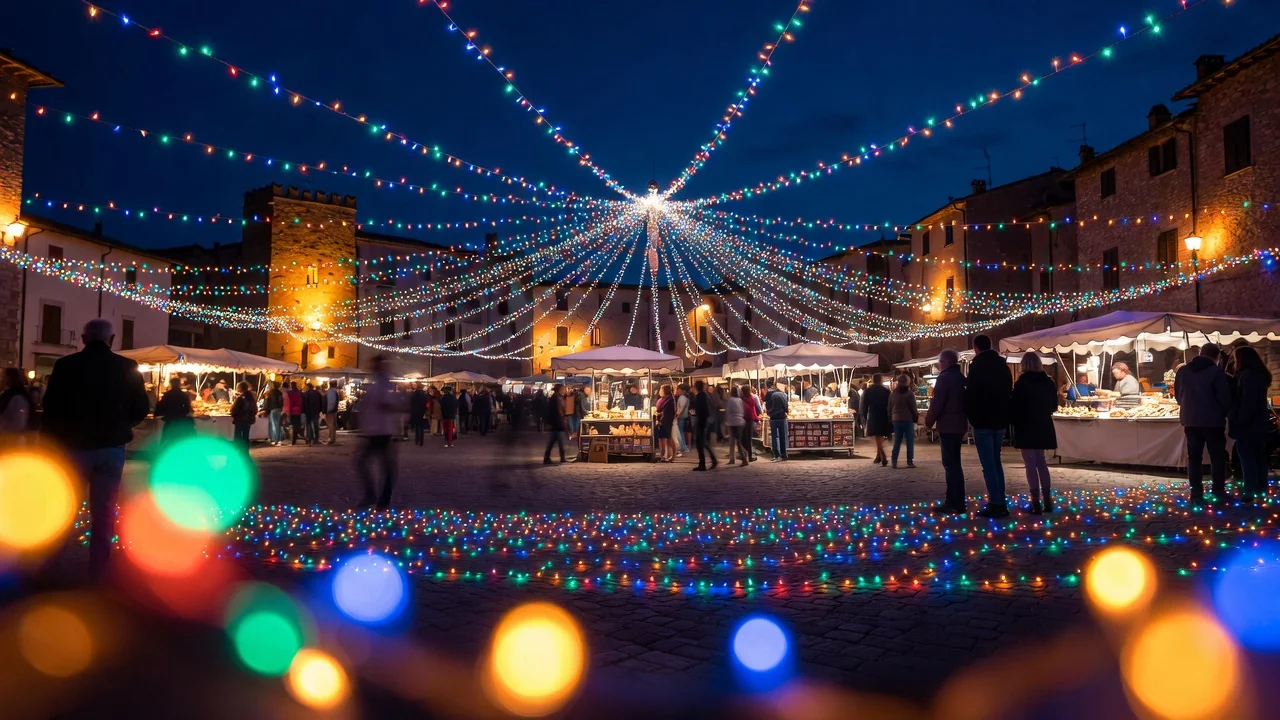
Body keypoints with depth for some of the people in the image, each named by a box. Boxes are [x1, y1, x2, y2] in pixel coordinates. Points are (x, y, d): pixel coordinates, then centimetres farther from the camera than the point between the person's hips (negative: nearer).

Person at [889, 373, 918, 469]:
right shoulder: (909, 394, -10)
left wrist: (891, 419, 16)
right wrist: (916, 417, 7)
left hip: (896, 420, 4)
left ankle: (894, 462, 4)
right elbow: (914, 408, -7)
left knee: (897, 442, 7)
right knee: (910, 441, 3)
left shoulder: (892, 394, 4)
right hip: (908, 420, -4)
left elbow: (890, 408, 8)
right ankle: (910, 462, 1)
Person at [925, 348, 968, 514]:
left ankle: (956, 504, -7)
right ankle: (953, 501, 19)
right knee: (952, 463, 15)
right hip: (959, 424, 9)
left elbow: (937, 402, -17)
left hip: (948, 426, -9)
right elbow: (963, 400, 18)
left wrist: (929, 421, -5)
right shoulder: (961, 377, 15)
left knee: (951, 464, -8)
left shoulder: (945, 377, -13)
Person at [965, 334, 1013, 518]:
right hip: (1000, 420, 7)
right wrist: (1004, 415, 18)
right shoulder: (1003, 365, 12)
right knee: (996, 462, 14)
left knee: (988, 464, -4)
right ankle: (1001, 503, 14)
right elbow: (1009, 392, 15)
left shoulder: (977, 365, -11)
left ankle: (995, 504, -5)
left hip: (983, 421, -7)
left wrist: (971, 415, 0)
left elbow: (971, 393, -15)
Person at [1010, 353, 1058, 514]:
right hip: (1043, 426, 6)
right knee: (1041, 462, 16)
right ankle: (1047, 501, 15)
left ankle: (1036, 503, -4)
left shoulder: (1022, 382, -12)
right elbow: (1053, 405, 14)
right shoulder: (1048, 382, 6)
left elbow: (1015, 405, -13)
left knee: (1031, 464, -3)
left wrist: (1013, 421, 3)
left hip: (1026, 427, -6)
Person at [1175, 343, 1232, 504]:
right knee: (1217, 456, 7)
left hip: (1190, 419, 4)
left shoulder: (1183, 371, 6)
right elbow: (1224, 397, -10)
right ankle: (1219, 491, 9)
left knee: (1194, 457, 7)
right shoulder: (1216, 371, -9)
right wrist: (1225, 413, 7)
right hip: (1212, 420, -4)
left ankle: (1196, 493, 6)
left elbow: (1178, 394, 13)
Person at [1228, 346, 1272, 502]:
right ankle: (1261, 488, 20)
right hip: (1258, 423, 10)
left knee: (1247, 458, -6)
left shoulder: (1247, 375, -18)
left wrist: (1240, 421, -20)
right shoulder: (1259, 374, 14)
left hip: (1248, 424, -10)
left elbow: (1248, 402, -23)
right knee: (1258, 456, 14)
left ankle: (1250, 492, -5)